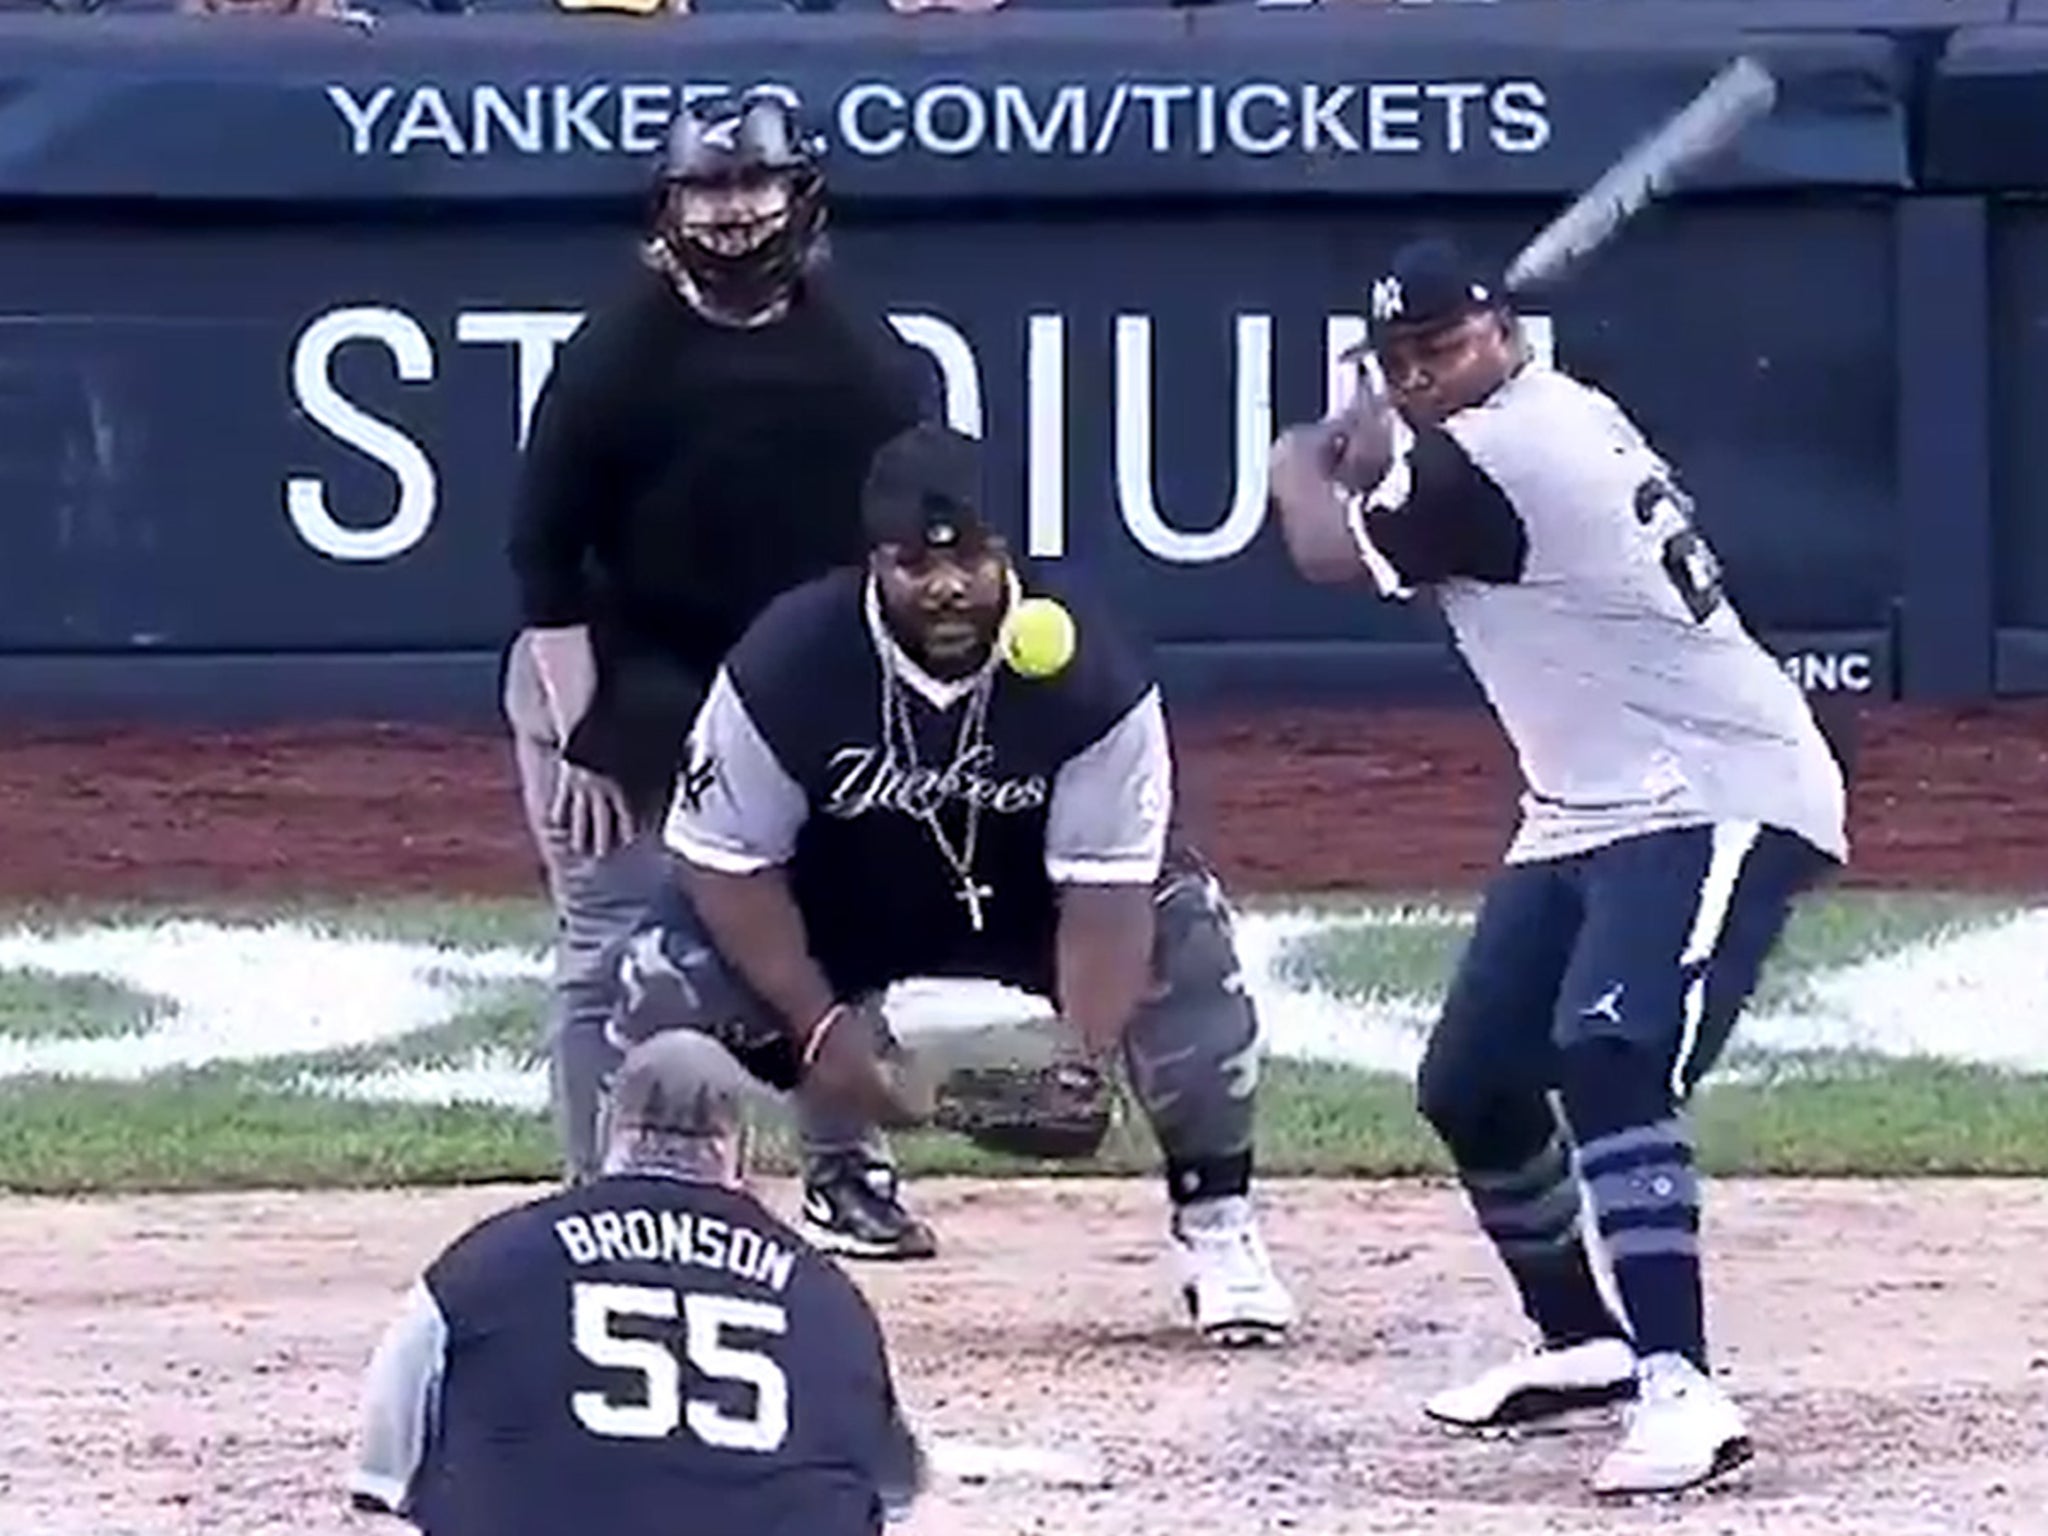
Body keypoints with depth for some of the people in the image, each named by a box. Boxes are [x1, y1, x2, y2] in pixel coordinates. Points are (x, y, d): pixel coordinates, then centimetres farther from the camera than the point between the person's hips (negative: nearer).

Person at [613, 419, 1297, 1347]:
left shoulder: (1091, 674, -26)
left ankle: (1217, 1226, -10)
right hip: (832, 915, 0)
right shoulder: (786, 663, -27)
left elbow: (1104, 889, -24)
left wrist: (1084, 1060, -36)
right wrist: (821, 1026, -24)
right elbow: (730, 863, -18)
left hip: (1023, 910, 0)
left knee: (1185, 938, -26)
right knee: (672, 979, -25)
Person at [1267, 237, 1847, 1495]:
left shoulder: (1493, 461, -19)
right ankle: (1585, 1342, 36)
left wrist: (1300, 466, 14)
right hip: (1590, 814, 11)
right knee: (1470, 1089, 16)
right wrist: (1368, 438, 12)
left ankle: (1681, 1390, -38)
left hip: (1722, 800, -11)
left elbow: (1330, 549, -4)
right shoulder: (1556, 413, 9)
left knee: (1606, 1059, -30)